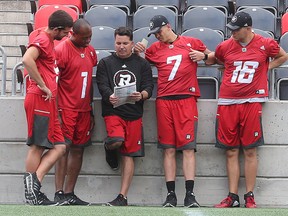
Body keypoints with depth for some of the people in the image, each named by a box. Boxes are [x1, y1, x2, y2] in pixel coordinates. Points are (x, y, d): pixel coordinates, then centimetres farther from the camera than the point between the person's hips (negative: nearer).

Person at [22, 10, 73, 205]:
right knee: (38, 146, -8)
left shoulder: (49, 42, 20)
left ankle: (34, 183, -2)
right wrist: (43, 86, -22)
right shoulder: (42, 40, -9)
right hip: (40, 100, -9)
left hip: (47, 102, 9)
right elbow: (27, 59, -28)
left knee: (59, 147, 4)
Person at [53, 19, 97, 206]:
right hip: (66, 108, -7)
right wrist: (56, 111, -14)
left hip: (84, 109, 7)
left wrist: (91, 110, 19)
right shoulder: (61, 50, -9)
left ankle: (69, 193, 10)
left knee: (78, 150, 6)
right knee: (64, 148, -9)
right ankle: (59, 193, -8)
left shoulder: (90, 51, 13)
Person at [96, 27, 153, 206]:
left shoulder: (142, 64, 12)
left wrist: (141, 95, -19)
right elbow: (102, 85, -2)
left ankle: (123, 197, 4)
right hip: (112, 110, -1)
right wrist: (110, 96, -24)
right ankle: (109, 145, 11)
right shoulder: (105, 63, 10)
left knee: (129, 154, -1)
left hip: (134, 113, 1)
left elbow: (149, 87, 5)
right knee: (117, 141, -28)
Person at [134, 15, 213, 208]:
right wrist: (138, 52, 4)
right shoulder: (154, 49, 14)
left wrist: (203, 56, -2)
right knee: (169, 149, 2)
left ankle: (190, 195, -6)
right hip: (164, 102, 2)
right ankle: (171, 195, 5)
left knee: (188, 147, -6)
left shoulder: (191, 43, 9)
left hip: (187, 100, -2)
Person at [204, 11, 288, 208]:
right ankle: (232, 197, 8)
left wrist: (266, 67, 10)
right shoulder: (226, 46, 6)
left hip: (251, 102, -2)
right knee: (231, 151, 4)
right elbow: (212, 59, 26)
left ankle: (250, 197, 6)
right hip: (227, 103, 2)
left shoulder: (265, 44, 0)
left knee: (250, 151, 0)